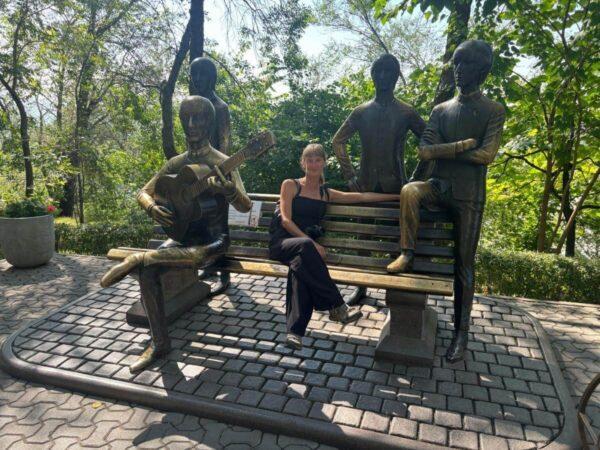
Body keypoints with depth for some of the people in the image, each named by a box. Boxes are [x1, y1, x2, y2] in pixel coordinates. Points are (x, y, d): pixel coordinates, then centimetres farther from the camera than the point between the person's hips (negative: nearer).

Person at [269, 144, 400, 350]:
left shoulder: (326, 193, 20)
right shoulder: (290, 185, 9)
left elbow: (360, 196, 16)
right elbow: (285, 220, -3)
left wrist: (399, 196, 12)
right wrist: (311, 243, -15)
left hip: (305, 246, 2)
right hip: (281, 243, -2)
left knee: (301, 265, -35)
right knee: (304, 246, -38)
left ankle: (295, 331, -37)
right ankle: (337, 306, -29)